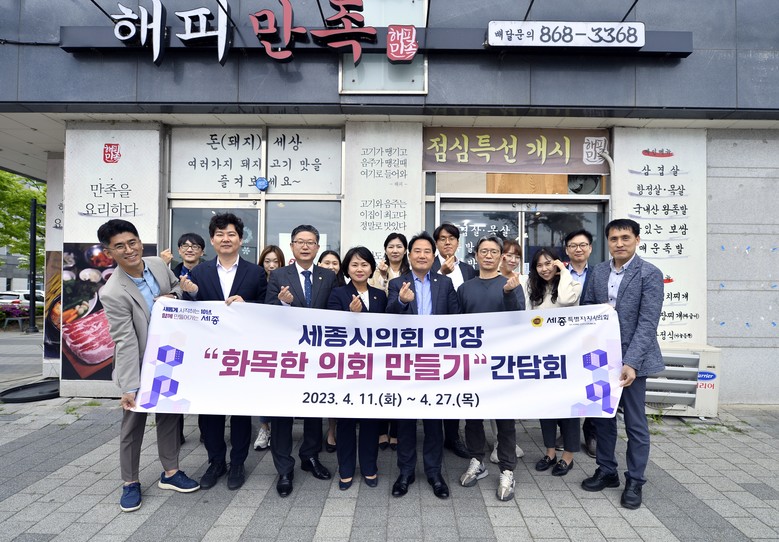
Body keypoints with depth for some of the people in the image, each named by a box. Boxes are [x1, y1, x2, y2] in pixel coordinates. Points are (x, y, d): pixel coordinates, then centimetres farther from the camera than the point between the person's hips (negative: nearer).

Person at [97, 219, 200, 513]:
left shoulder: (158, 264, -9)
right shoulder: (113, 293, -26)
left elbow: (177, 285, 12)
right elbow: (125, 343, -26)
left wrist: (172, 296, -12)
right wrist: (129, 387, -27)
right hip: (138, 367, -5)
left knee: (169, 416, 16)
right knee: (133, 425, 10)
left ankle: (170, 472, 31)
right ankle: (130, 482, 29)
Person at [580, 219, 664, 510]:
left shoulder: (650, 274, -10)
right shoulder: (598, 272, 6)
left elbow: (648, 323, -16)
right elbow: (586, 308, 13)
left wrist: (631, 363, -23)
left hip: (631, 358, -5)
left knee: (635, 423, 6)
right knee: (602, 417, 15)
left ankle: (634, 482, 23)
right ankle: (606, 471, 32)